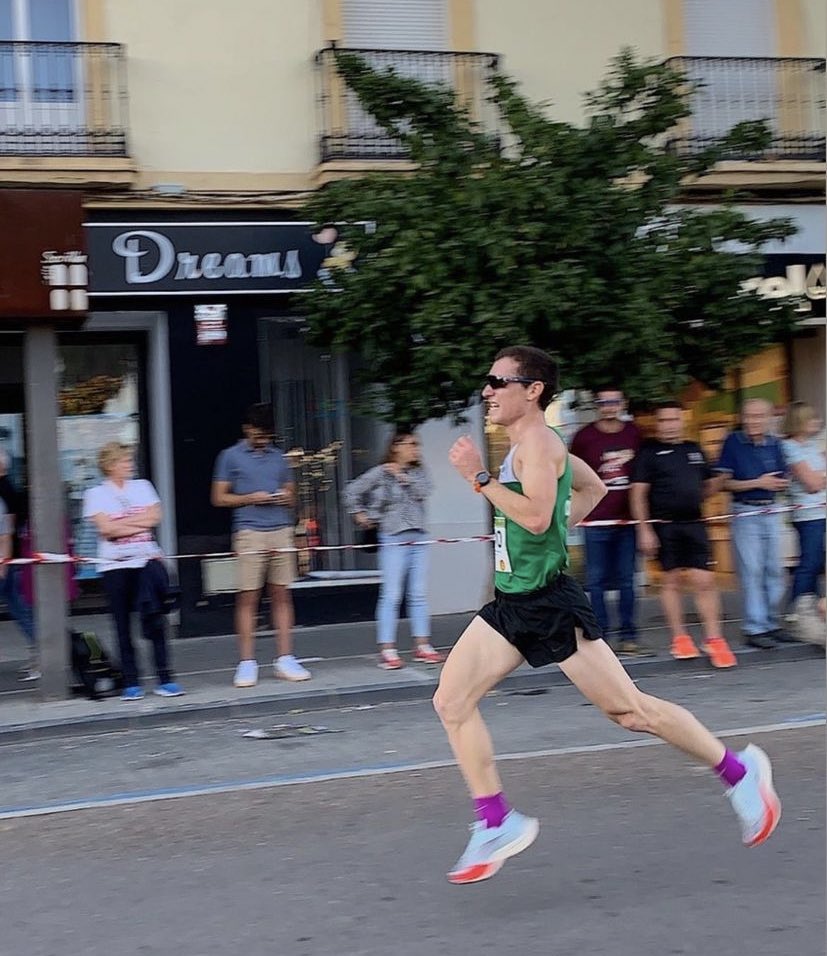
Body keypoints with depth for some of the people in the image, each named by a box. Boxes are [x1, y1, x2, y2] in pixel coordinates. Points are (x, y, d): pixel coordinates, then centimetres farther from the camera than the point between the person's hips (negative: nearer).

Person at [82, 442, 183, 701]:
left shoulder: (142, 486, 12)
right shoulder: (96, 493, 2)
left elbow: (154, 517, 0)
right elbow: (106, 527, -10)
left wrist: (122, 523, -6)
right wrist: (138, 521, -4)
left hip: (147, 560, 2)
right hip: (115, 565, -2)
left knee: (154, 621, -7)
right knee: (123, 626, 2)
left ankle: (165, 679, -2)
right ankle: (130, 683, 9)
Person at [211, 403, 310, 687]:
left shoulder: (278, 457, 17)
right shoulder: (230, 457, 6)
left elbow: (291, 495, 24)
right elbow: (219, 498, 4)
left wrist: (287, 498, 0)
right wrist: (251, 498, -9)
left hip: (281, 531, 4)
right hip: (249, 533, -4)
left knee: (281, 595, 3)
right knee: (248, 597, -4)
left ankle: (285, 660, 7)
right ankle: (247, 663, 0)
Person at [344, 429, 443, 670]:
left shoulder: (419, 472, 11)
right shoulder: (380, 473, -2)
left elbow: (423, 492, -6)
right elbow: (352, 491, 1)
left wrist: (401, 476, -7)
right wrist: (359, 514, 0)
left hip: (418, 539, 5)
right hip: (393, 539, -5)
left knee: (419, 595, 7)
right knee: (391, 595, -6)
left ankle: (422, 646, 12)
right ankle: (387, 650, -4)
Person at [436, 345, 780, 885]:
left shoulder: (538, 442, -14)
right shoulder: (531, 445, 15)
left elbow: (536, 516, -29)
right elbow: (594, 488, 29)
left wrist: (480, 477, -24)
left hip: (550, 603, -10)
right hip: (511, 603, 10)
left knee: (630, 710, -2)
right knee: (451, 702, -2)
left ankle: (739, 771, 16)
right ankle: (497, 824, 2)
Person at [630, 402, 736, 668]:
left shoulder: (694, 450, 13)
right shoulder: (648, 452, -1)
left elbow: (710, 483, 25)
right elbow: (638, 493, -6)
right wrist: (644, 529, -12)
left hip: (694, 524, 3)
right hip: (664, 525, -3)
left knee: (704, 581, -3)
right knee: (671, 580, 5)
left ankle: (714, 639, 1)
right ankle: (679, 637, 16)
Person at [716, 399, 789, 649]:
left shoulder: (774, 444, 6)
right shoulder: (733, 442, -7)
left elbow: (782, 482, 12)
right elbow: (724, 483, -8)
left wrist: (778, 484, -10)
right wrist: (757, 483, -15)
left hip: (771, 512, 5)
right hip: (745, 513, -5)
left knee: (775, 570, 8)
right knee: (751, 572, -5)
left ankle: (772, 623, 19)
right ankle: (754, 628, 0)